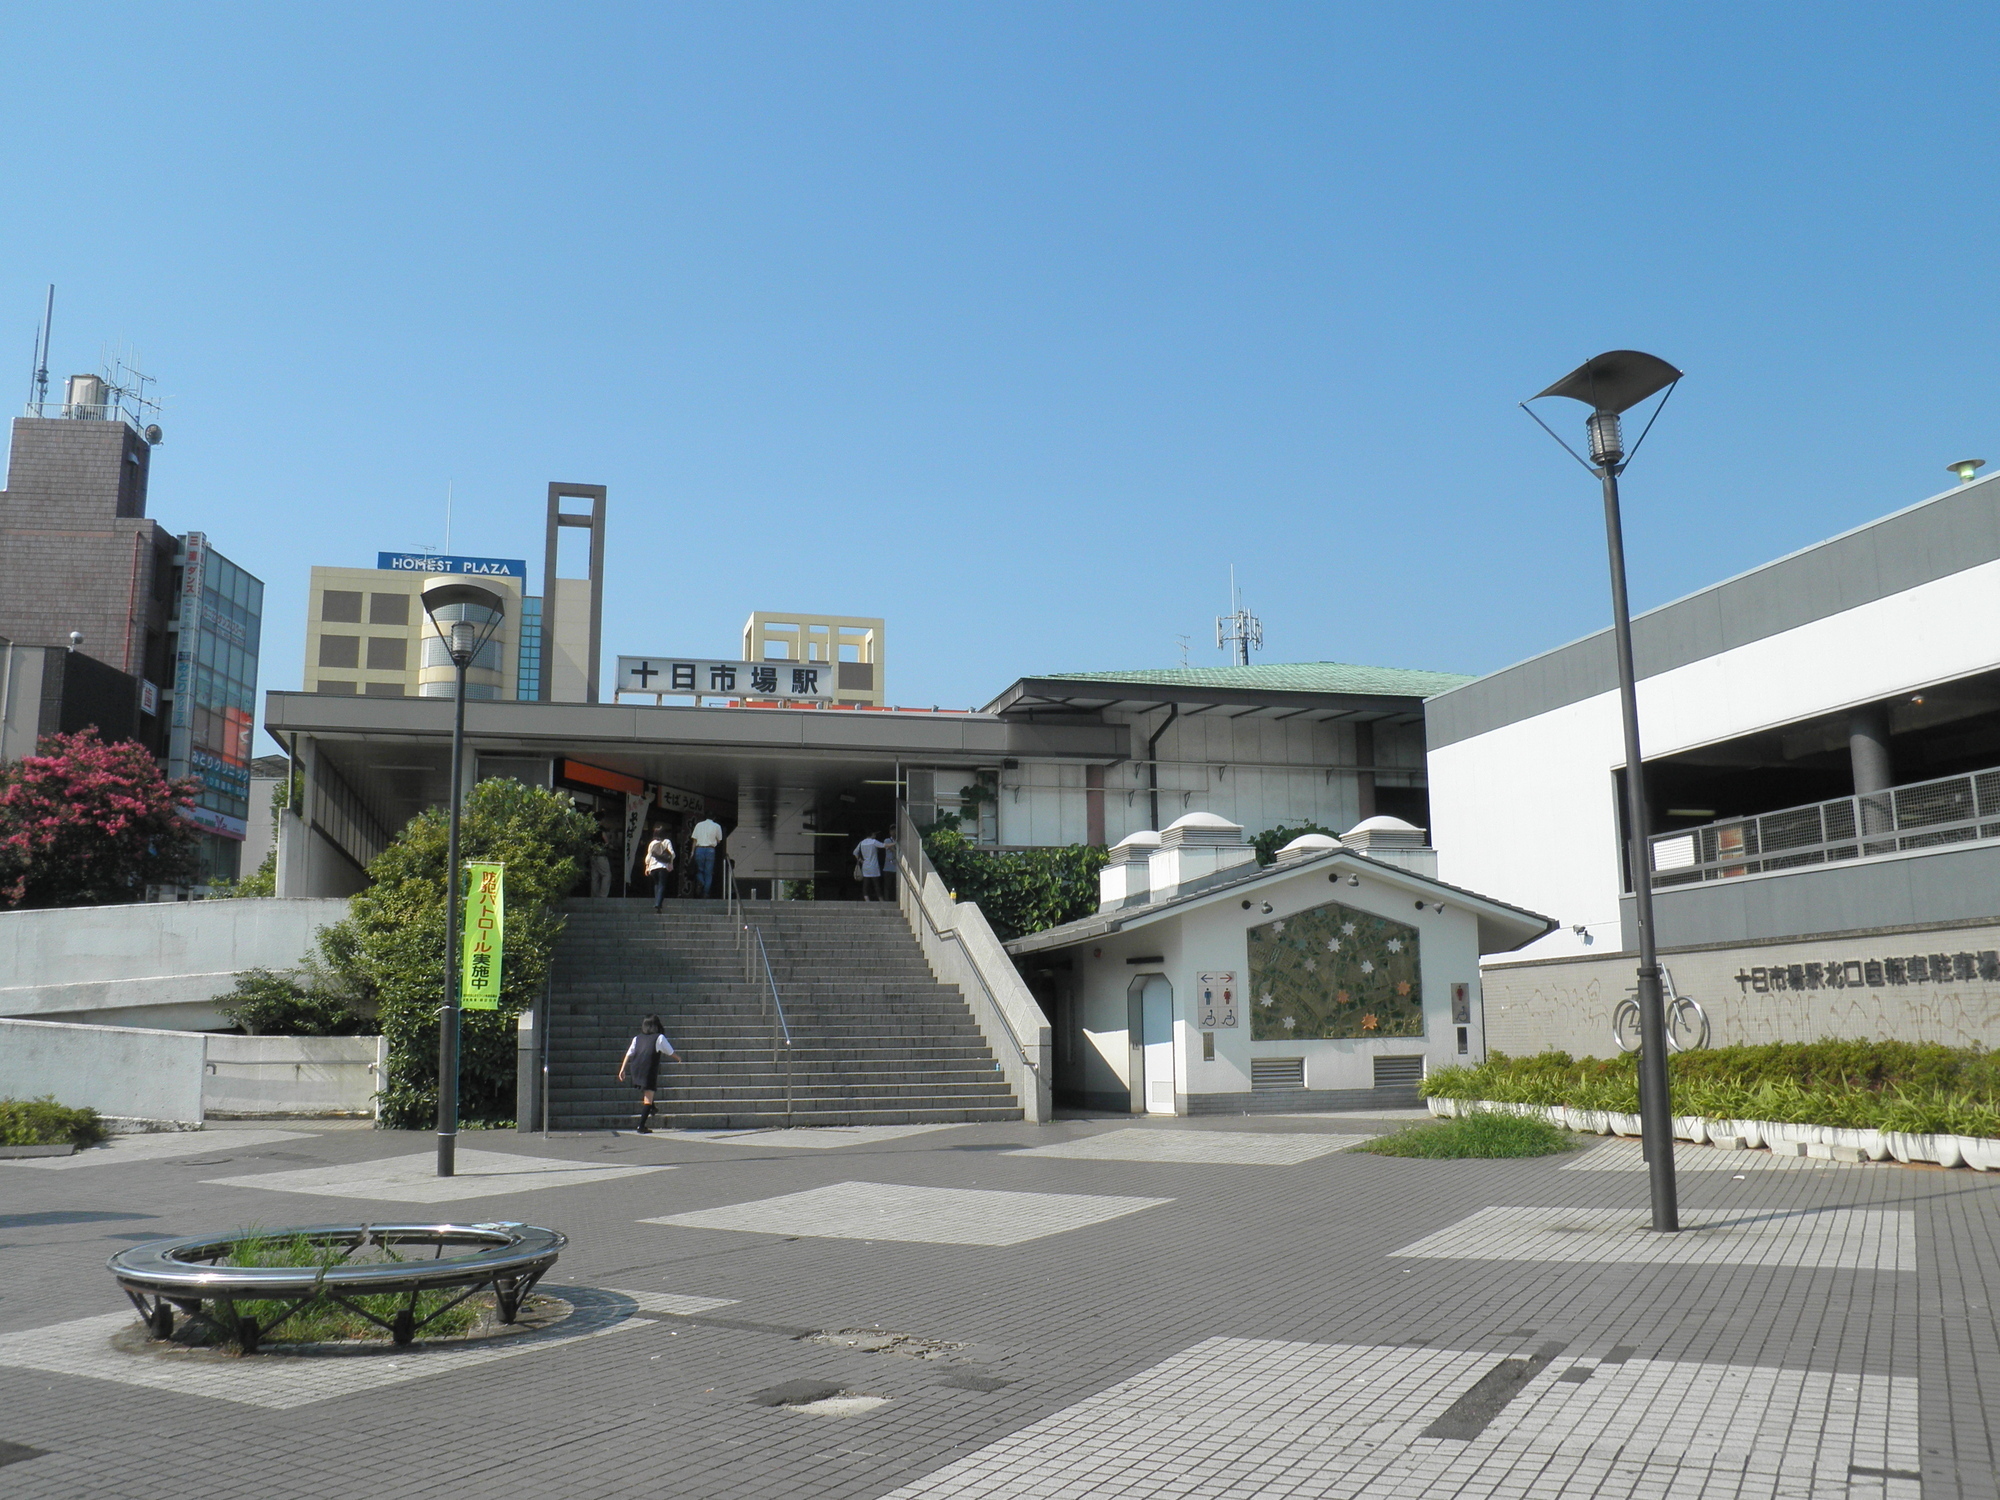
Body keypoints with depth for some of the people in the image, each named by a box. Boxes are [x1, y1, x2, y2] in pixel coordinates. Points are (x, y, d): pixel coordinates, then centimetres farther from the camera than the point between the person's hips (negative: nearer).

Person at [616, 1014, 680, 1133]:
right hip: (649, 1071, -5)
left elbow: (628, 1054, 10)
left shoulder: (637, 1038, 16)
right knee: (648, 1100, -2)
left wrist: (622, 1069, 10)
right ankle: (641, 1126, -9)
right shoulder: (659, 1038, 5)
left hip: (635, 1070, 5)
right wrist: (678, 1058, 32)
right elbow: (671, 1053, 12)